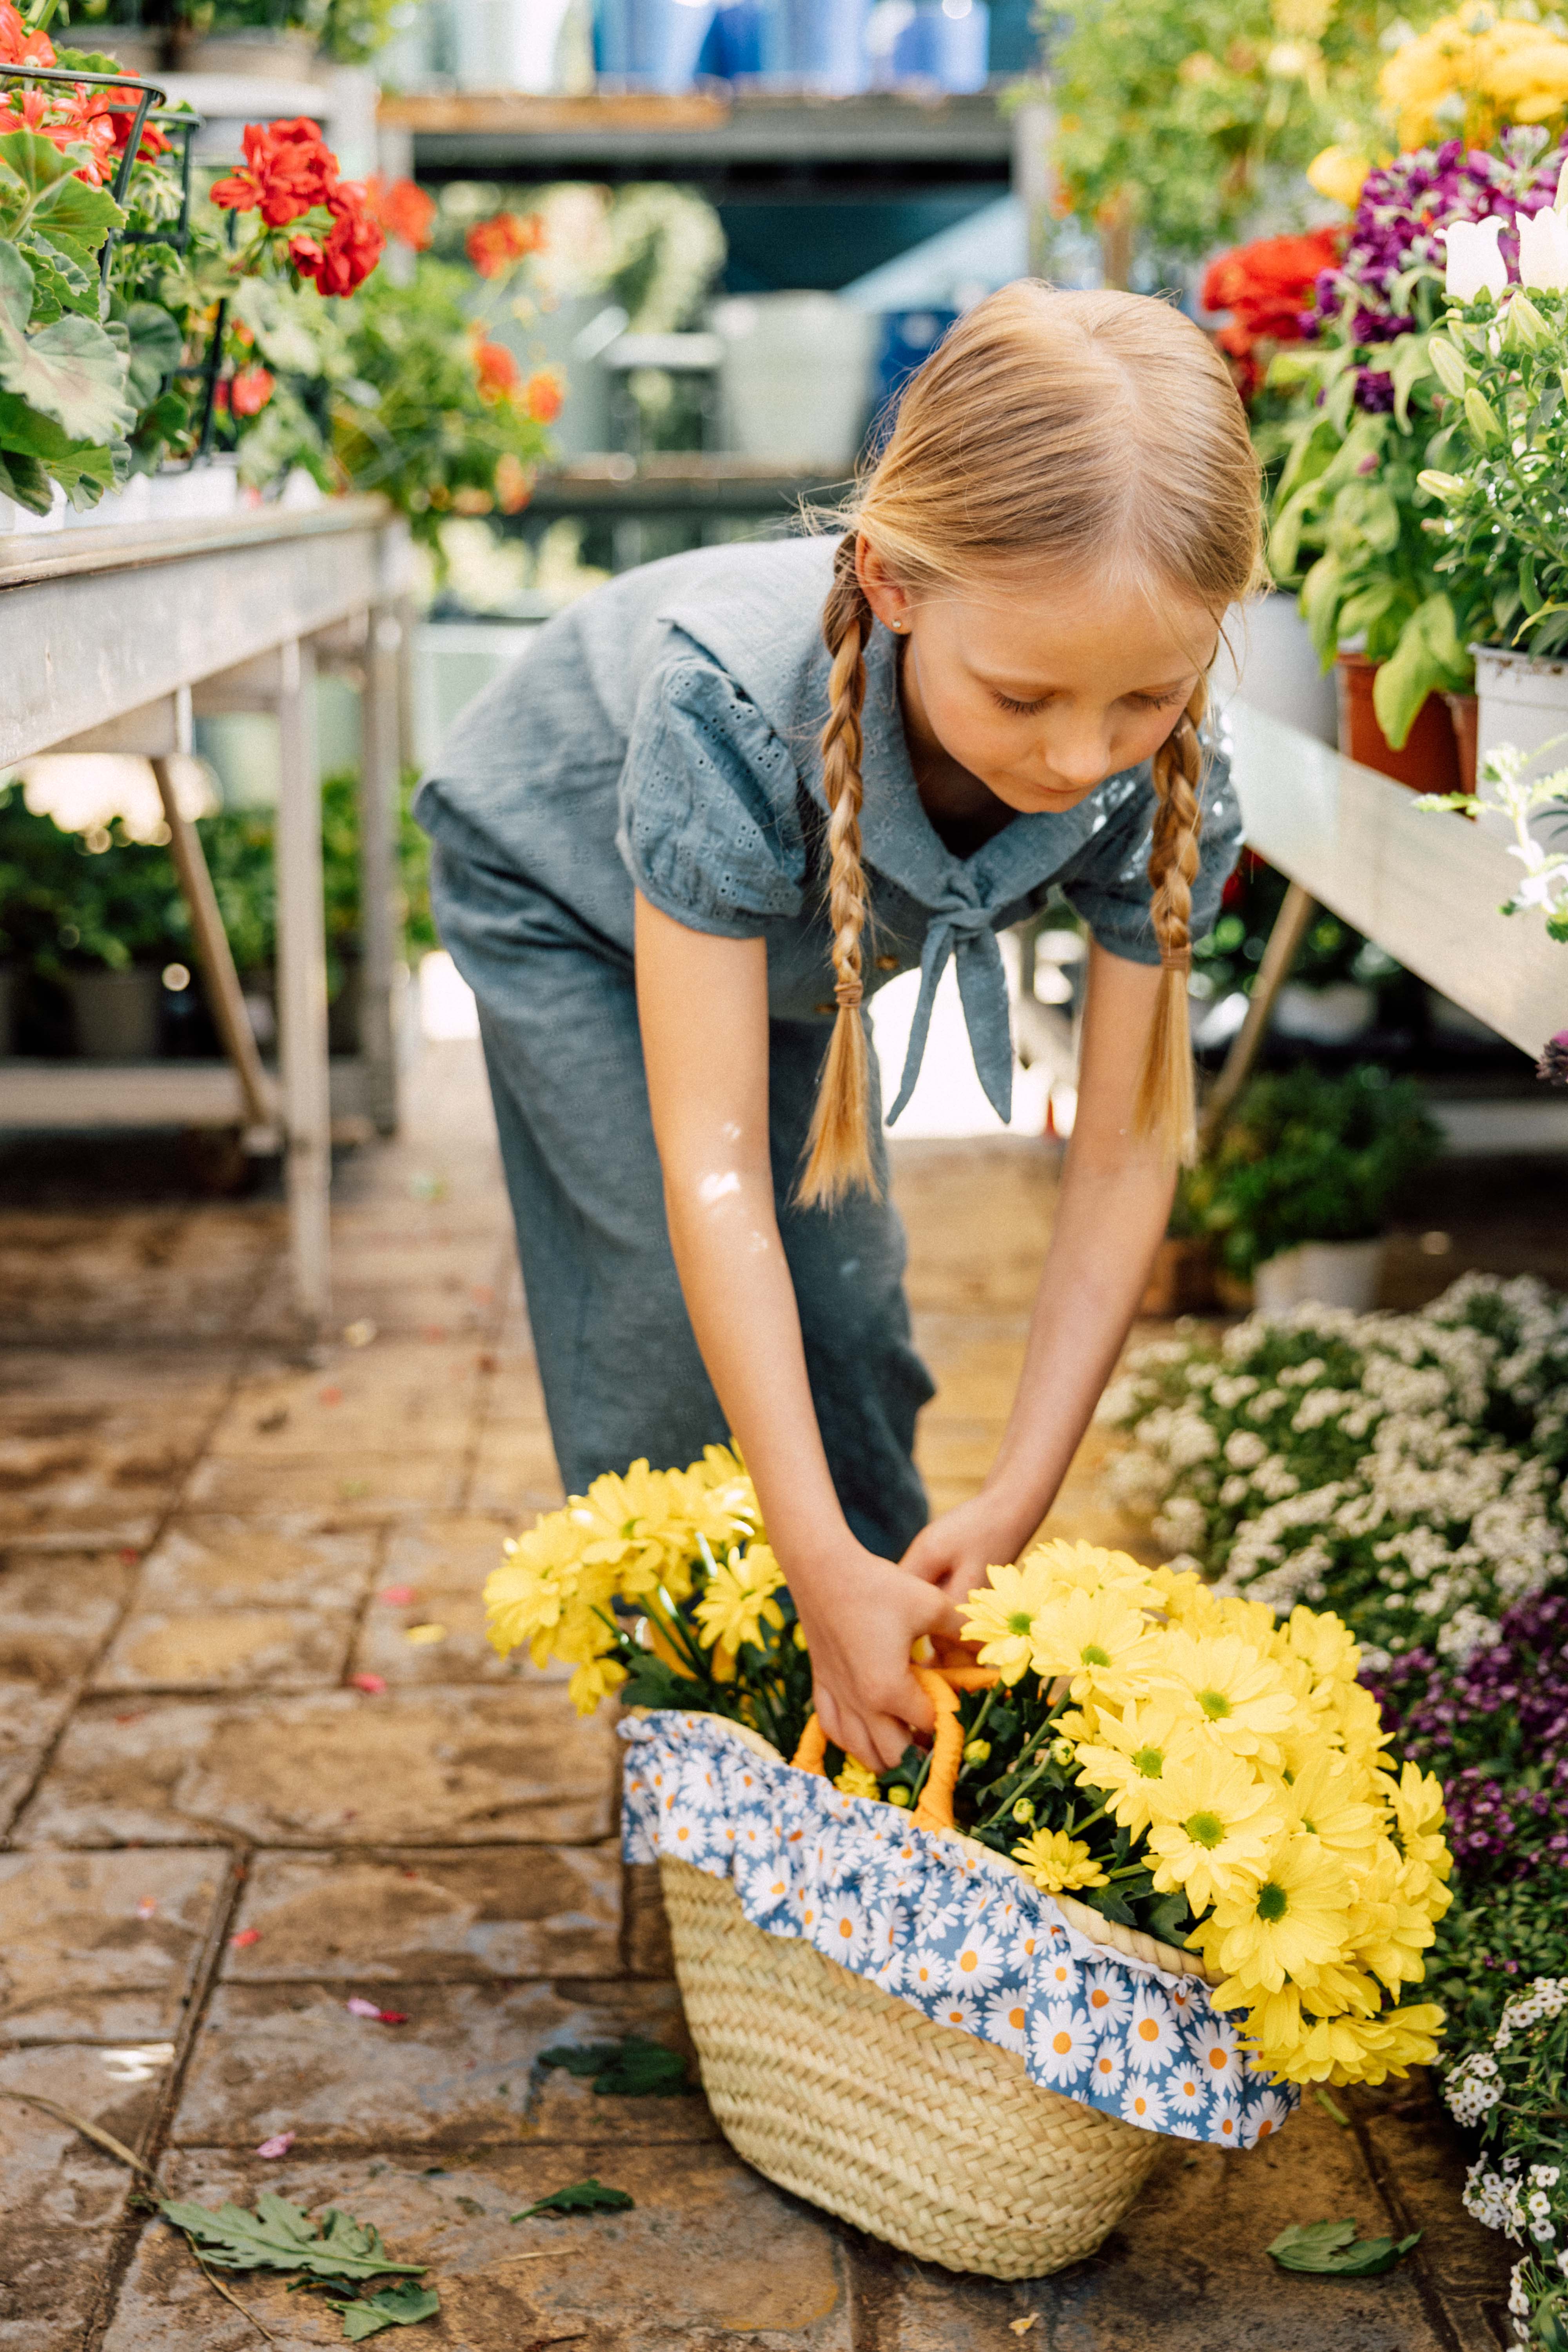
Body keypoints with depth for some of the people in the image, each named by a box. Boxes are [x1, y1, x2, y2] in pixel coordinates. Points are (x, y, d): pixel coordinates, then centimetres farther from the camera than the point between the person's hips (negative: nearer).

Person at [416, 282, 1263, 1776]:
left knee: (845, 1283, 2)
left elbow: (1125, 1153, -26)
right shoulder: (734, 703, -47)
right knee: (674, 1293, -11)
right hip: (564, 880, -3)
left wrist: (1015, 1508, -33)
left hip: (793, 931, 4)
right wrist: (826, 1572, -46)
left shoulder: (1162, 785, -35)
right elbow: (711, 1169, -45)